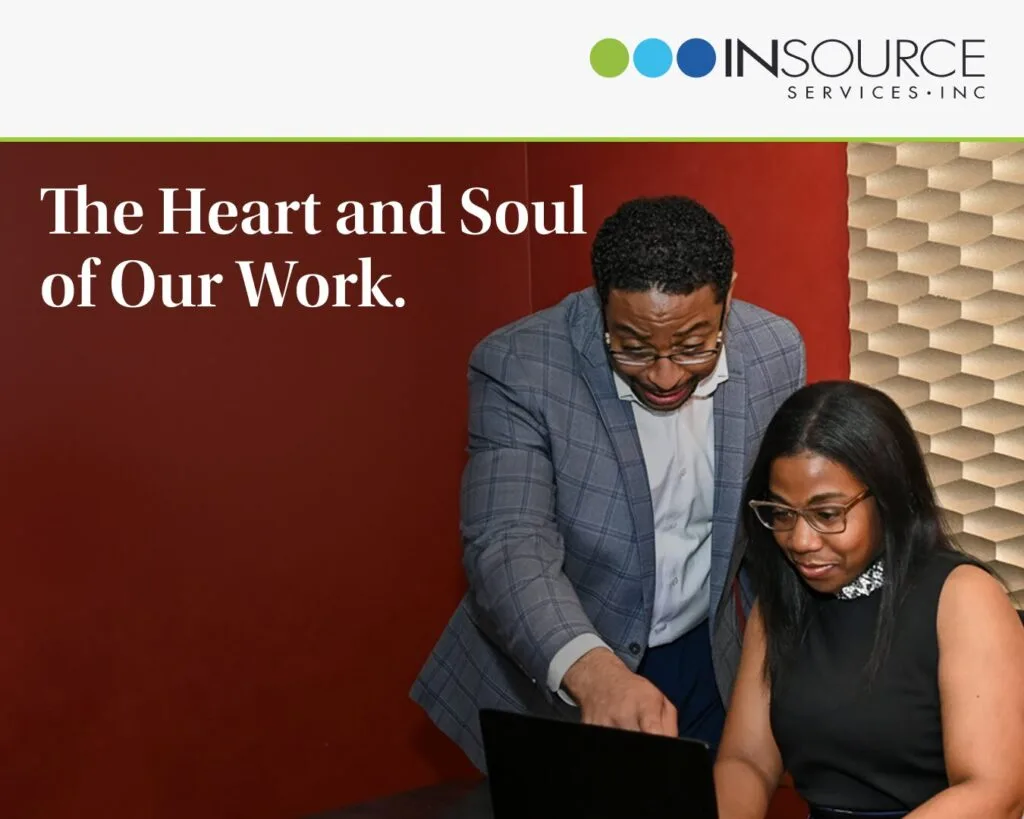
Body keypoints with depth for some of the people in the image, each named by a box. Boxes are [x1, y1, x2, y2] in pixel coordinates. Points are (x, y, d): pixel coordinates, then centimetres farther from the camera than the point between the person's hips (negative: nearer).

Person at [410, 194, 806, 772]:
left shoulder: (775, 353, -12)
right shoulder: (519, 367, -23)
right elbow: (510, 549, -32)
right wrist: (592, 671, -48)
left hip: (708, 663, 4)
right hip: (553, 678, -3)